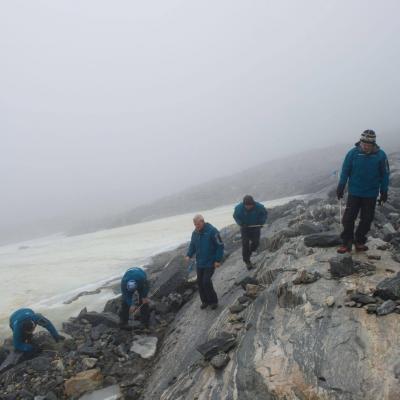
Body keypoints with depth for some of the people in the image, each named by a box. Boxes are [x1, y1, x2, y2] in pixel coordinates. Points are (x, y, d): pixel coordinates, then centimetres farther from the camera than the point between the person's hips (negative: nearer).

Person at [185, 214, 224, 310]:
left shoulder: (212, 231, -18)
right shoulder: (195, 232, 2)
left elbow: (220, 246, -14)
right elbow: (192, 245, 15)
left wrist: (218, 260, -15)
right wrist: (189, 255, -2)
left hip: (210, 263, -6)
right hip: (199, 262, 7)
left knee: (206, 281, -11)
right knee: (200, 282, 9)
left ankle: (213, 301, 9)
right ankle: (205, 301, 26)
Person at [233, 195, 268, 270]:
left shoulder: (258, 207, -26)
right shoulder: (239, 208, -26)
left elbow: (265, 213, -5)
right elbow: (235, 216, -6)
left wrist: (262, 222, -18)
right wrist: (241, 223, -21)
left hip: (255, 227, 1)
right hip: (245, 227, -1)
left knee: (256, 243, -1)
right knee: (245, 244, -8)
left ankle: (248, 254, 30)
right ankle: (247, 261, 6)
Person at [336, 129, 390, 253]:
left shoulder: (380, 155, -7)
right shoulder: (353, 153, -9)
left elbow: (384, 175, 1)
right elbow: (345, 171, -2)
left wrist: (384, 192, 3)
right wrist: (341, 187, -3)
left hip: (371, 195, 1)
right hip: (354, 193, -1)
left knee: (366, 219, 9)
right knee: (348, 218, -3)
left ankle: (359, 241, 24)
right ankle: (347, 243, 8)